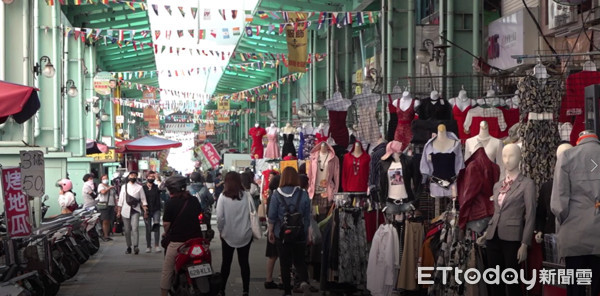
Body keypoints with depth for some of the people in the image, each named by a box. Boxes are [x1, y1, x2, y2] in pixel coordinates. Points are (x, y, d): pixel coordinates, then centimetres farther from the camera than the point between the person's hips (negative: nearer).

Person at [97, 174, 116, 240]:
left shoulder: (111, 187, 22)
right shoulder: (100, 185, 3)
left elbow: (114, 197, 22)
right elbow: (103, 192, -17)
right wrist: (109, 188, -5)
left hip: (111, 205, 6)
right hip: (104, 205, -6)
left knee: (109, 222, 5)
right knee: (105, 221, -10)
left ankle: (107, 235, 10)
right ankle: (105, 236, -10)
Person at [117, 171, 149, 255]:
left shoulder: (139, 187, 8)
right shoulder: (124, 187, 12)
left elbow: (143, 200, 6)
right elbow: (120, 200, 13)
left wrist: (145, 211, -3)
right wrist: (118, 211, 9)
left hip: (135, 211, -2)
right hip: (125, 211, 2)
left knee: (135, 228, -18)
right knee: (127, 230, 4)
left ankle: (136, 246, -25)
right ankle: (128, 247, 14)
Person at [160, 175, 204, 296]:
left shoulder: (171, 203, -10)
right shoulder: (194, 200, 4)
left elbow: (166, 223, -12)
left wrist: (165, 232, 9)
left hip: (177, 241, -5)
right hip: (195, 239, 5)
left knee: (167, 271, 7)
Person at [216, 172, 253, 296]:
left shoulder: (223, 197, -11)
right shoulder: (246, 195, -8)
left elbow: (220, 217, -13)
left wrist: (221, 230, 3)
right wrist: (252, 229, 9)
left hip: (228, 235, -1)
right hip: (245, 235, 1)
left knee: (226, 262, 13)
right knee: (244, 262, 10)